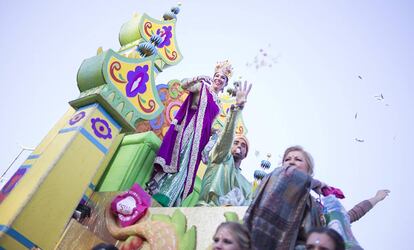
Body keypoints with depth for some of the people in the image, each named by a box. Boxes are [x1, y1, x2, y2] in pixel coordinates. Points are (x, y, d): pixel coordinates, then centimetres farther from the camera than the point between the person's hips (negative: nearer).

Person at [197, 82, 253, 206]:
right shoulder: (222, 158, 16)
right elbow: (227, 135, -1)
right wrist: (237, 108, -14)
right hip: (206, 209, -4)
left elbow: (249, 208, 17)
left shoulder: (247, 185, 28)